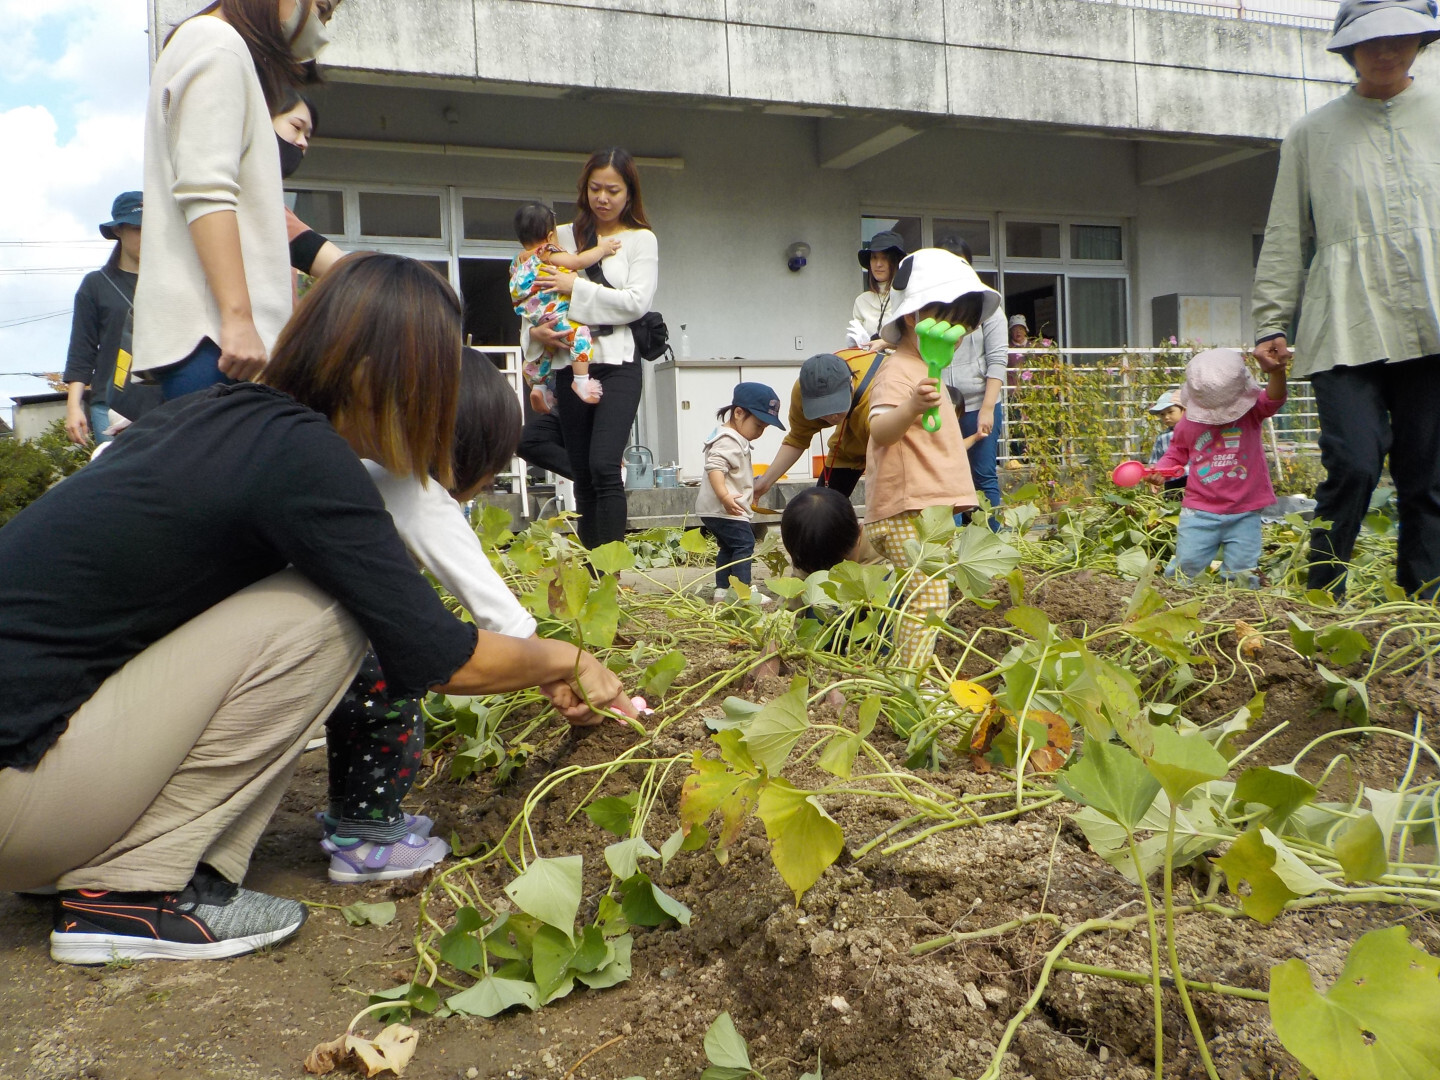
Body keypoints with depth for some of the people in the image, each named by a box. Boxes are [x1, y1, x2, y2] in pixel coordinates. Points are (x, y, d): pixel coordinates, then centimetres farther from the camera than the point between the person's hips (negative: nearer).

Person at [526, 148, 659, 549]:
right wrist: (534, 329, -6)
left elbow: (636, 301, -7)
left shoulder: (641, 240, 7)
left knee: (604, 466, -18)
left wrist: (577, 287, -13)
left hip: (617, 362, -4)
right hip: (570, 363, 4)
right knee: (582, 475, 6)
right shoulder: (563, 236, 15)